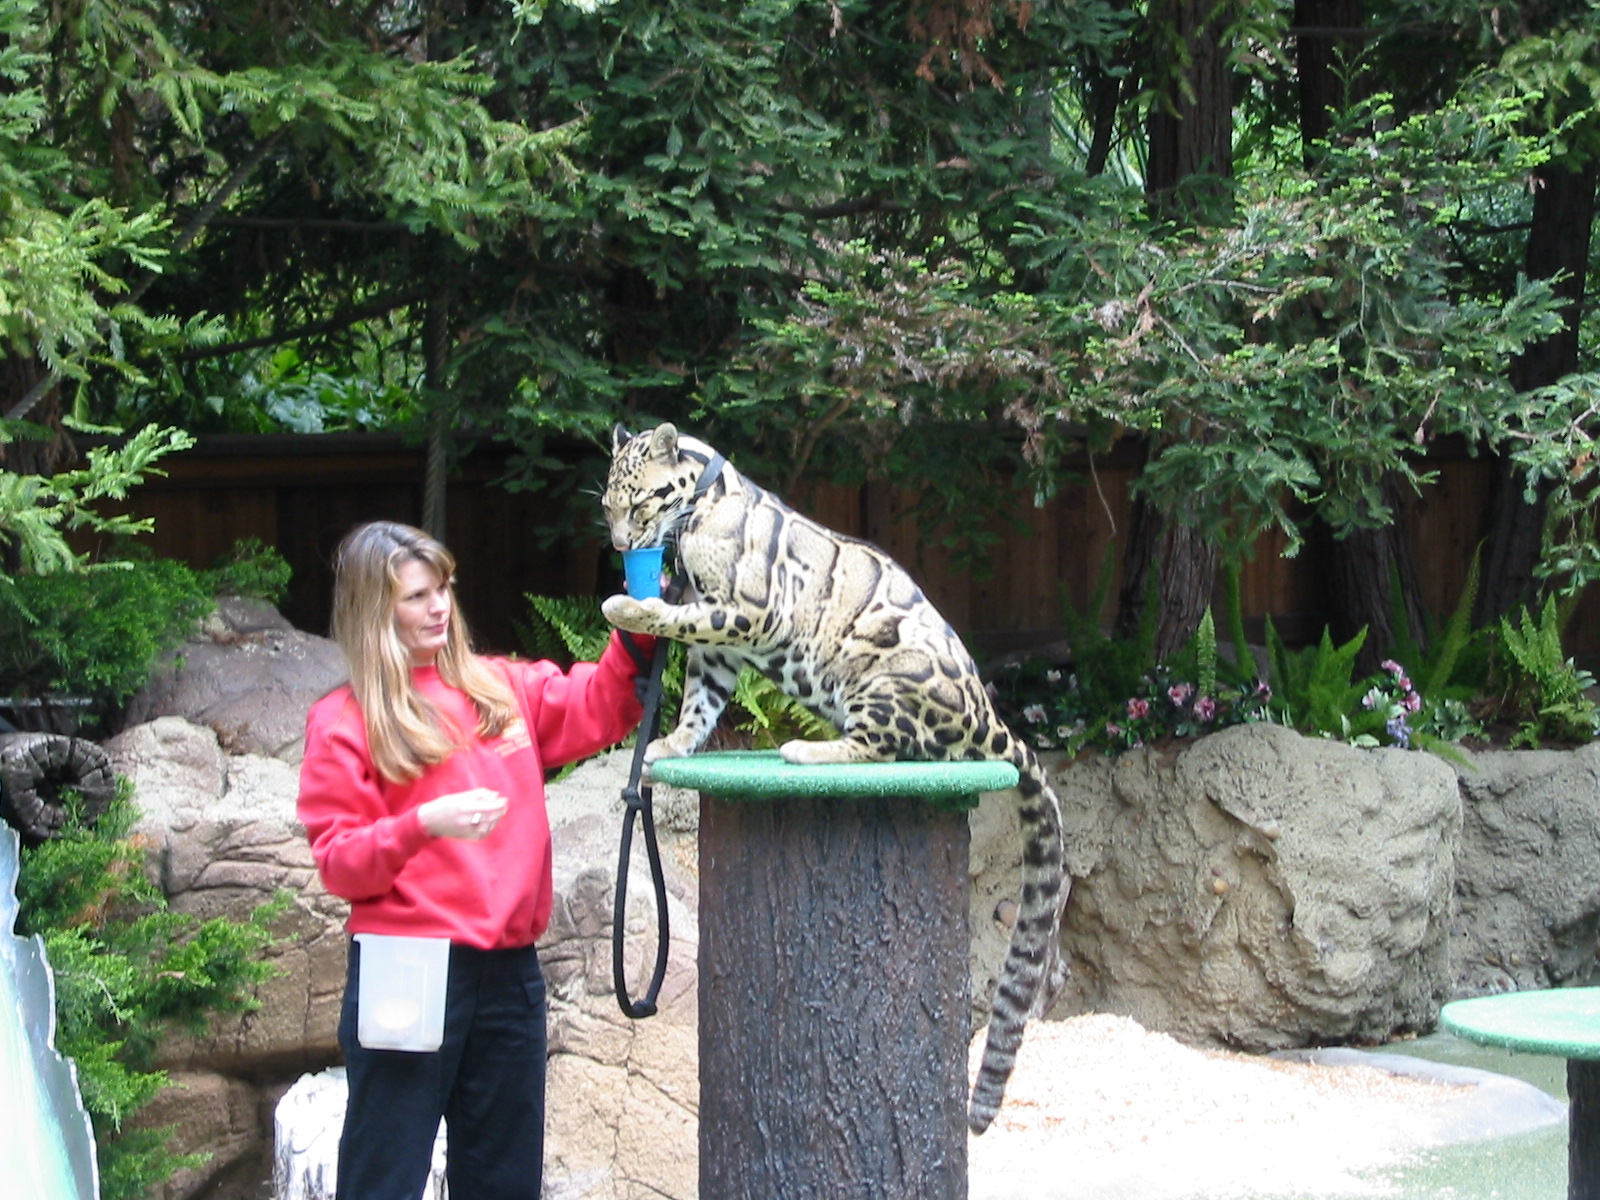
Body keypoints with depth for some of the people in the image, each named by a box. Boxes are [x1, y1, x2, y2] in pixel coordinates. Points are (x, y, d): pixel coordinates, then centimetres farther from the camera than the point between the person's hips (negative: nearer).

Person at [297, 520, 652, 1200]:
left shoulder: (502, 687, 12)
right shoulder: (344, 721, -2)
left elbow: (598, 708, 18)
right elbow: (337, 863, -7)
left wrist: (635, 635, 1)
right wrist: (424, 825, -23)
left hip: (509, 969, 5)